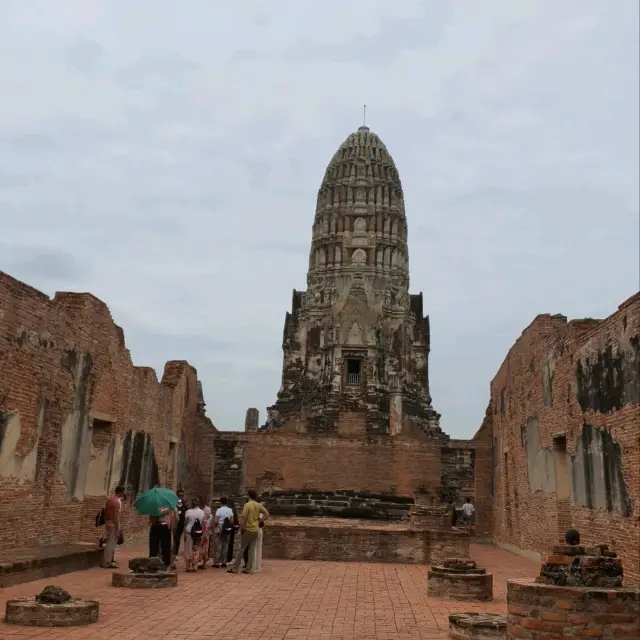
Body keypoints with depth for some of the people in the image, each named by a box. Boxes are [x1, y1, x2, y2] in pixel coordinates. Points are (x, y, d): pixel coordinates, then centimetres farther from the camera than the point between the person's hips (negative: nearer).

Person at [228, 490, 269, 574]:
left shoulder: (247, 505, -13)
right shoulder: (259, 505, 5)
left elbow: (244, 518, -16)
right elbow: (267, 514, 4)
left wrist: (241, 529, -8)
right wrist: (259, 521, 7)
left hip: (247, 529, -5)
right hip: (255, 530, 5)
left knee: (241, 549, 1)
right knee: (251, 549, 8)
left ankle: (235, 568, 3)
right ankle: (248, 569, 8)